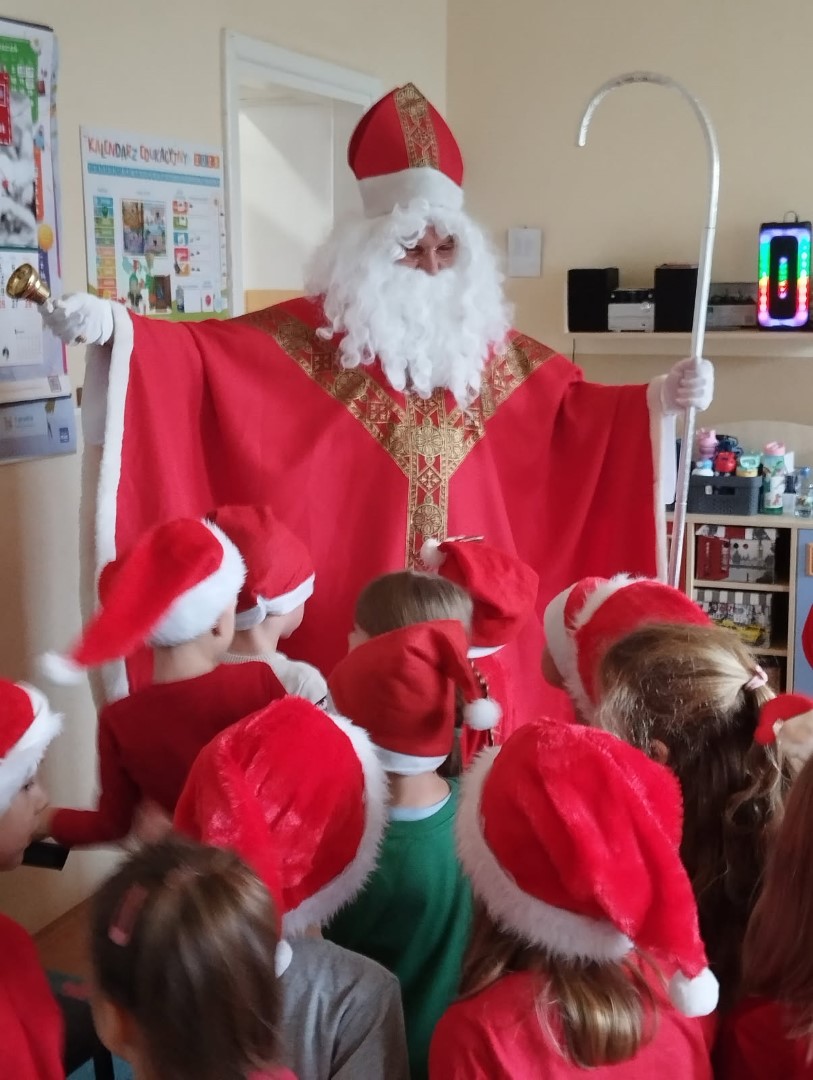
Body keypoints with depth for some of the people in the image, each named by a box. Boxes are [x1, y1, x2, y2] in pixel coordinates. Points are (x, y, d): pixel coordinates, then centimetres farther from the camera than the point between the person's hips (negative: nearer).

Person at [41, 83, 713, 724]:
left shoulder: (486, 341, 10)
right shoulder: (318, 332, -2)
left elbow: (573, 407, 13)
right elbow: (203, 353, -11)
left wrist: (658, 398, 0)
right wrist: (114, 326, -25)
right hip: (354, 600, -3)